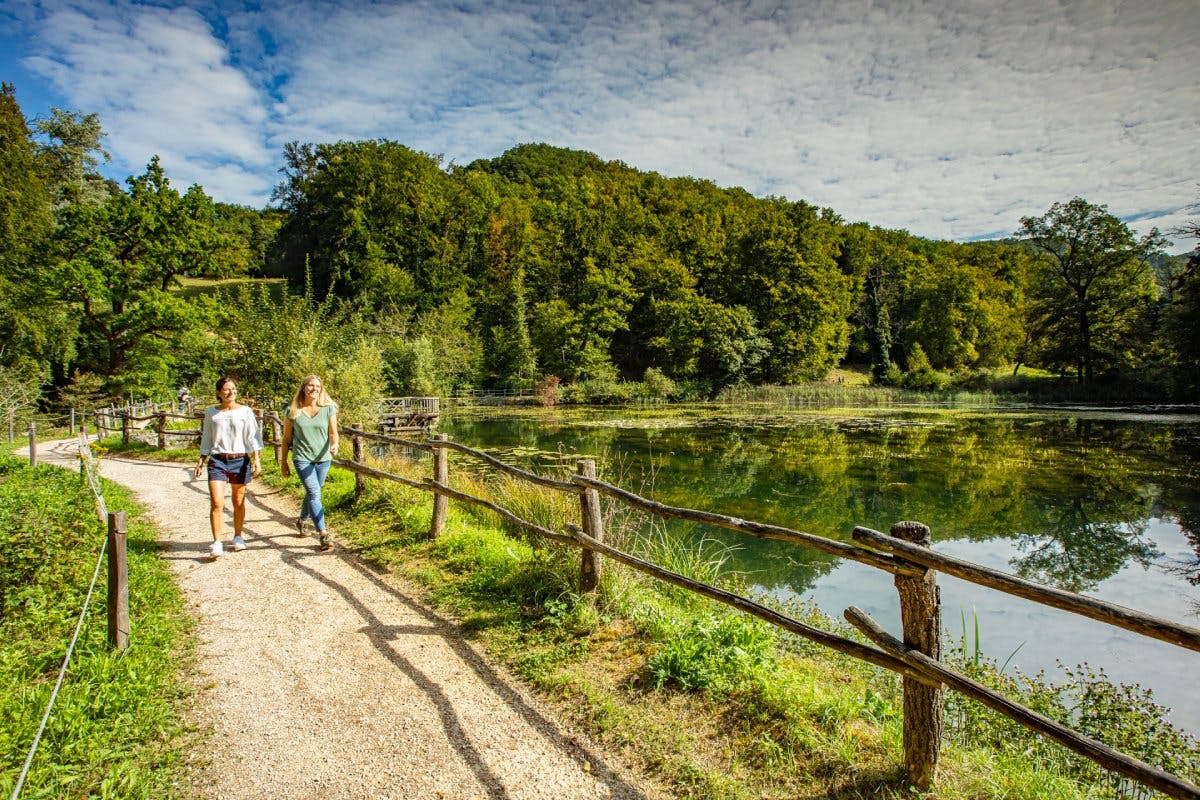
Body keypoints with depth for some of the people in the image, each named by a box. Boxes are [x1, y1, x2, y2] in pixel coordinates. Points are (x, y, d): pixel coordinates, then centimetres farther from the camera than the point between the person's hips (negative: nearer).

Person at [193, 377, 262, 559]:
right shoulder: (211, 413, 8)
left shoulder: (245, 411, 2)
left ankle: (238, 536, 26)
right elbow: (206, 440, 15)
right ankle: (216, 543, -7)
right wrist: (201, 462, 12)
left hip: (240, 460, 0)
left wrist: (256, 460, -10)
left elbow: (252, 437, -1)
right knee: (216, 503, -11)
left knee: (239, 502, 9)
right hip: (217, 461, 0)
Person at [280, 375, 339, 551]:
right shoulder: (292, 411, -2)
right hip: (302, 458, -3)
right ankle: (323, 534, -12)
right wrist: (283, 462, 8)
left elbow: (333, 433, -2)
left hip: (323, 458, 3)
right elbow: (287, 438, 5)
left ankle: (301, 520, 45)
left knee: (312, 493, 18)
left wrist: (334, 445, -24)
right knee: (314, 493, -14)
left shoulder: (329, 409, -1)